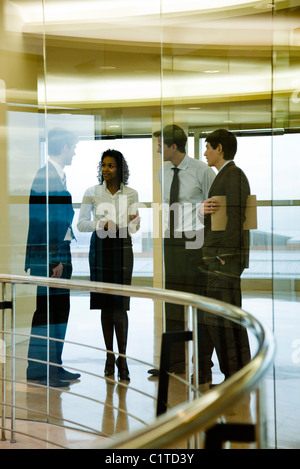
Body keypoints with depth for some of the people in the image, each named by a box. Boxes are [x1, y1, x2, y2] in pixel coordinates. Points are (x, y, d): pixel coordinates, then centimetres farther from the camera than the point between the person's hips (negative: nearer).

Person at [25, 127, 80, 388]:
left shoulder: (58, 176, 15)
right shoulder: (46, 176, -15)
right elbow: (45, 221, -19)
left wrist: (63, 258, 14)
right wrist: (55, 259, -20)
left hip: (60, 255, 10)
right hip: (47, 256, -10)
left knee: (60, 310, 13)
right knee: (47, 311, -4)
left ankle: (54, 366, 22)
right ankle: (39, 369, 4)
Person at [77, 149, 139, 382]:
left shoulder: (131, 193, 4)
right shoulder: (92, 192, 2)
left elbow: (134, 229, 7)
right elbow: (81, 223, 3)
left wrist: (133, 222, -16)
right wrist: (101, 224, -14)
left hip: (122, 248, -1)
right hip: (100, 247, 1)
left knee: (120, 304, -6)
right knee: (105, 304, 3)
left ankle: (122, 358, -4)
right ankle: (110, 354, 12)